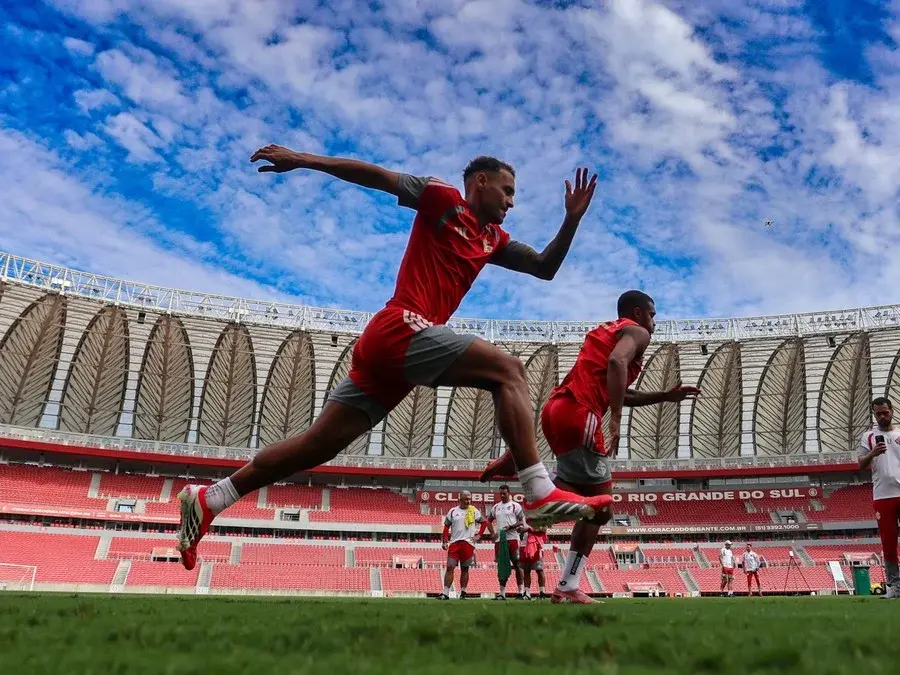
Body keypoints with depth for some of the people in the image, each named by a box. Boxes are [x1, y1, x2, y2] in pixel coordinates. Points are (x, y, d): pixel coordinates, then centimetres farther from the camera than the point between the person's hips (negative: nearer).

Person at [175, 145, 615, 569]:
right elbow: (377, 176, 0)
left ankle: (207, 500, 12)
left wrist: (572, 219, 13)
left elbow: (544, 268, 26)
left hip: (385, 343, 9)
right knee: (507, 370, -13)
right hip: (403, 328, -9)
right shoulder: (444, 200, 4)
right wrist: (303, 160, -6)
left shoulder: (492, 240, 26)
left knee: (318, 445, 6)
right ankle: (540, 494, -21)